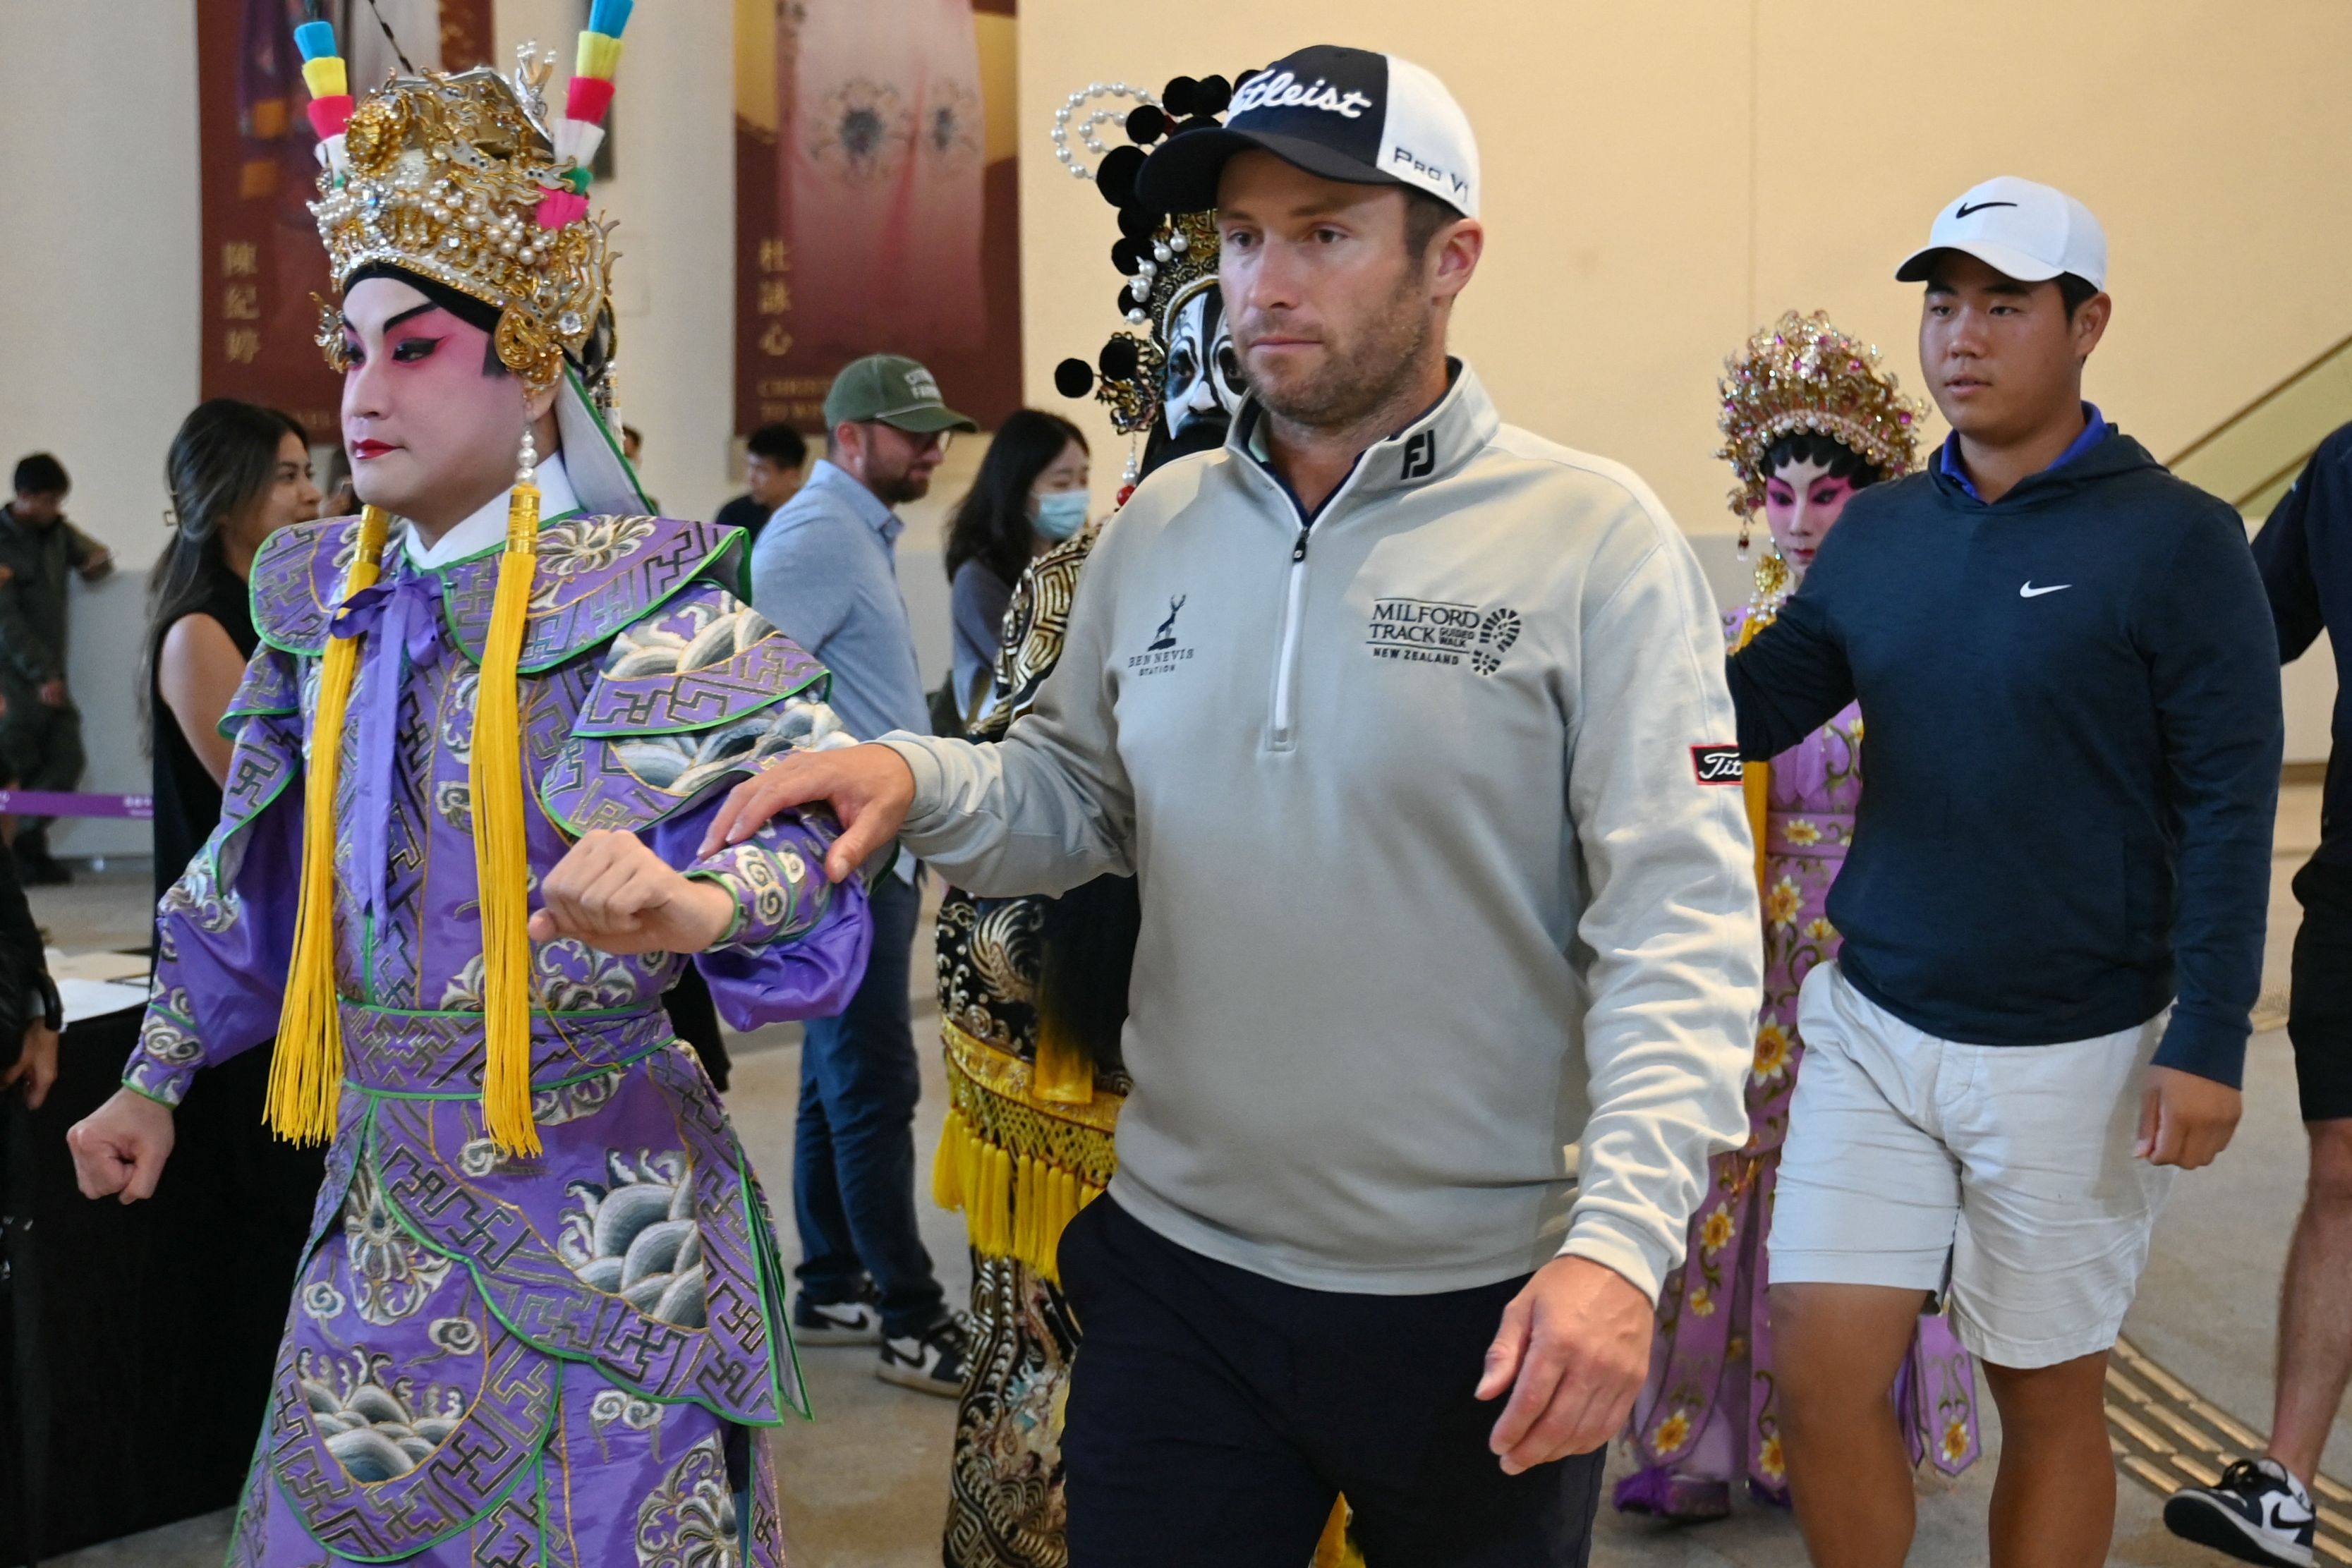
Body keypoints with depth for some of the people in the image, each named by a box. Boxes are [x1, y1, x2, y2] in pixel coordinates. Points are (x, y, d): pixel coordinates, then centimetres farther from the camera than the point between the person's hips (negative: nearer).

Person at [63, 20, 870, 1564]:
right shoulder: (322, 598, 6)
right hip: (381, 1206, 6)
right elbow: (257, 877, 17)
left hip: (589, 1208, -6)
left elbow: (793, 830, -26)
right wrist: (156, 1080, 22)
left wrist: (693, 903, -47)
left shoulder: (635, 598, -14)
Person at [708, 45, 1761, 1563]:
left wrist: (1622, 1239, -24)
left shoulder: (1594, 538, -12)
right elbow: (1080, 791, 12)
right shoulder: (1160, 524, 4)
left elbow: (1681, 925, -15)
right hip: (1181, 1267, 4)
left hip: (1485, 1305, -3)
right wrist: (918, 779, -10)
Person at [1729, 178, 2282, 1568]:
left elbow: (2230, 803, -9)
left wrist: (2209, 1040, -14)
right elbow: (1747, 711, 1)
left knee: (2049, 1397, 11)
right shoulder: (1878, 531, 6)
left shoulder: (2173, 536, -8)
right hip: (1873, 1027, 4)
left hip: (2073, 1056, -3)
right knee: (1824, 1367, 3)